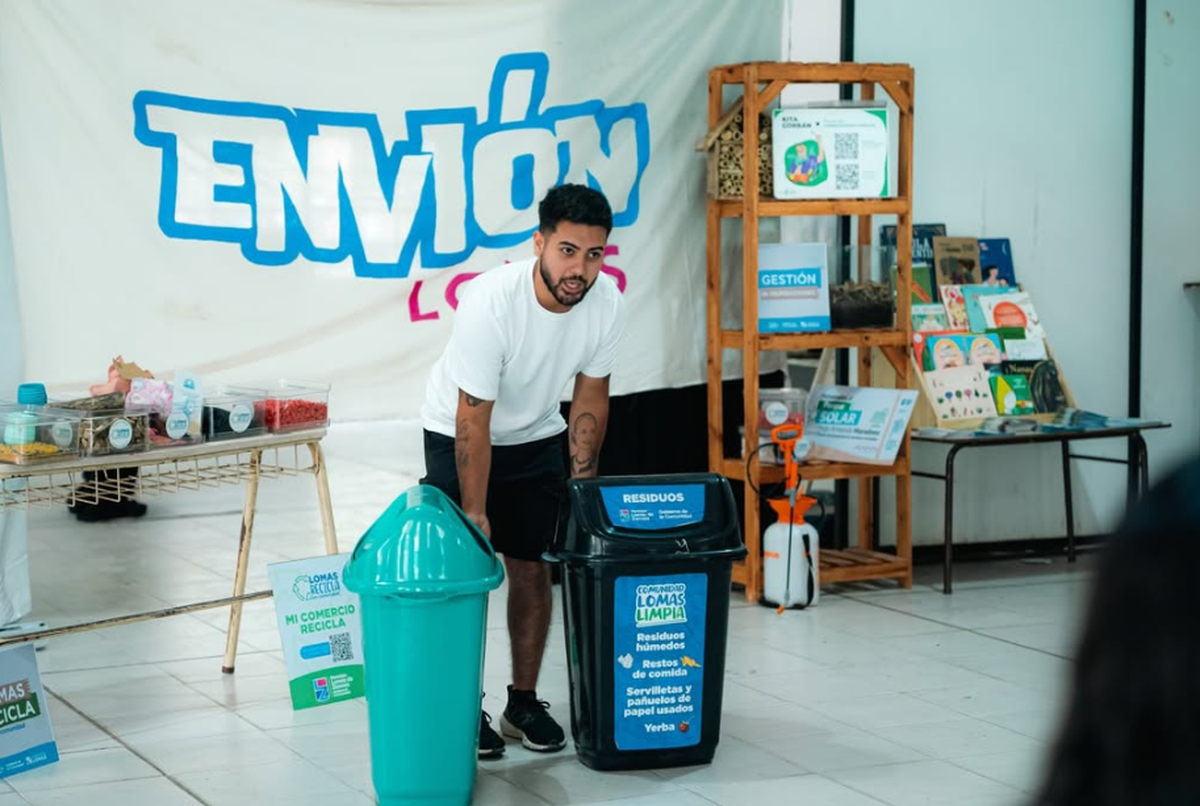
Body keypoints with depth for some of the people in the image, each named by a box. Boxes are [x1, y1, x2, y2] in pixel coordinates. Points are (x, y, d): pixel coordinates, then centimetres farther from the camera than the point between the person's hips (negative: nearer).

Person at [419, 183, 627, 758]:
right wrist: (473, 511, -24)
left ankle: (524, 703, 16)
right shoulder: (489, 302, -36)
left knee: (532, 567, 4)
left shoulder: (606, 303, -21)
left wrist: (582, 485, -4)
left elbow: (590, 395, -5)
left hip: (535, 436, 4)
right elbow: (474, 420, -29)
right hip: (459, 435, -4)